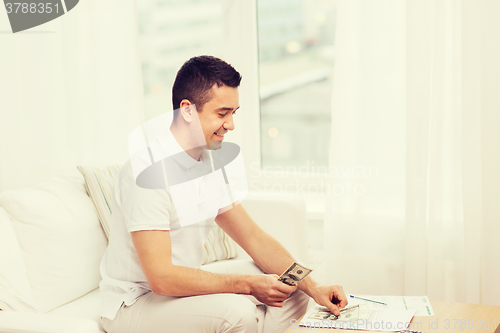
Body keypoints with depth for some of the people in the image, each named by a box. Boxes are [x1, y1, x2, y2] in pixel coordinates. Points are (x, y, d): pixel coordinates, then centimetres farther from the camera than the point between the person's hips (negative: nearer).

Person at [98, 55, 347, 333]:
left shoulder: (209, 164, 4)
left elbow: (253, 237, 8)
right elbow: (161, 278, -29)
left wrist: (313, 287, -3)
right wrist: (248, 284, -25)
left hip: (182, 287, 9)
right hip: (135, 304, -9)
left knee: (292, 292, 5)